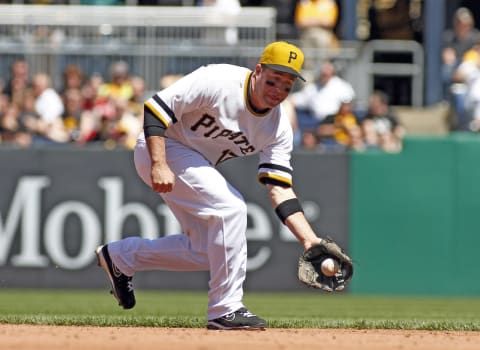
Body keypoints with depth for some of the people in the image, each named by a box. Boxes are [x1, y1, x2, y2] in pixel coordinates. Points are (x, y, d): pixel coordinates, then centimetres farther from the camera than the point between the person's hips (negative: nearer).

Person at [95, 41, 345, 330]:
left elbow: (280, 188, -9)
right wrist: (159, 165, -34)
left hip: (197, 164, 8)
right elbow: (157, 107, -26)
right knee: (230, 208, -23)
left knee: (205, 251, 8)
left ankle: (121, 256, 28)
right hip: (160, 147, -8)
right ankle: (226, 310, -17)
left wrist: (310, 240, -21)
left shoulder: (278, 128, -6)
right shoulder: (219, 81, -26)